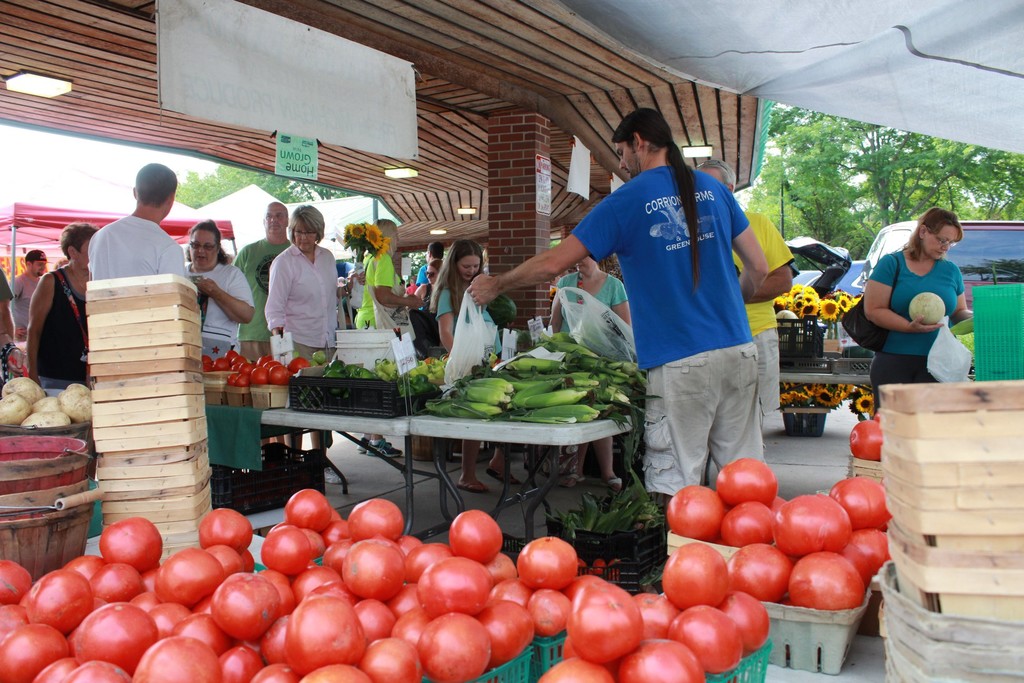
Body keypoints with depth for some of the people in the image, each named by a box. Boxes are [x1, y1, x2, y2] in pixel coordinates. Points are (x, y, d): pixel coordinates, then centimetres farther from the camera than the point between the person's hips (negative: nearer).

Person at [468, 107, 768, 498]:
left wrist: (495, 285, 11)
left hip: (679, 362, -5)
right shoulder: (712, 188, 10)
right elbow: (758, 267, 13)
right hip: (739, 351, 5)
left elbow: (553, 263, -4)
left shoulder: (626, 202, -3)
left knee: (675, 485, 2)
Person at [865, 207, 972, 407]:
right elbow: (873, 310, -8)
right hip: (893, 361, -3)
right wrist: (910, 326, -21)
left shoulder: (951, 271, 13)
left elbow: (959, 312, 20)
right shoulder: (891, 263, -1)